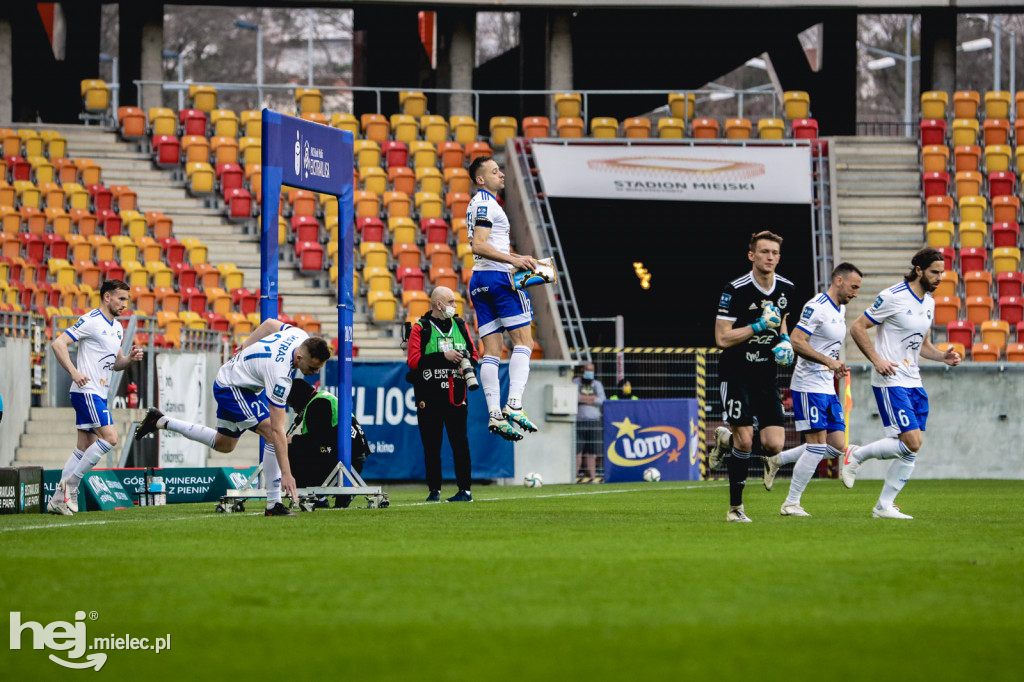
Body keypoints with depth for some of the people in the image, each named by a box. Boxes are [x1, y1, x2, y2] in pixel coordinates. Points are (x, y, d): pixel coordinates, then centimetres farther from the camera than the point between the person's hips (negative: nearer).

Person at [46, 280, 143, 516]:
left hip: (99, 394, 9)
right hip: (87, 391, -9)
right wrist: (74, 372, -25)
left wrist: (130, 358, 4)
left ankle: (58, 500, 9)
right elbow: (58, 343, -16)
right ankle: (71, 482, -10)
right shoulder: (91, 321, -11)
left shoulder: (117, 328, 17)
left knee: (85, 447, 7)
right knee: (110, 437, -17)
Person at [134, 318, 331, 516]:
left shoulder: (301, 336, -17)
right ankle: (273, 504, -16)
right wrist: (286, 473, -38)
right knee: (272, 436, -22)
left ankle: (160, 421, 34)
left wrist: (247, 346, 19)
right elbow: (276, 429, -37)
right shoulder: (280, 375, -38)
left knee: (223, 444, 25)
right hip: (231, 388, -9)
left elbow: (270, 323, 6)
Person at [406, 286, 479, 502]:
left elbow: (473, 353, 19)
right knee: (431, 447, 3)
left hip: (456, 396, 2)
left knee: (460, 443, -3)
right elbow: (413, 361, -11)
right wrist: (444, 357, -17)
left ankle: (465, 490, -1)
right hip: (429, 398, -2)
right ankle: (434, 490, 11)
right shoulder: (420, 328, 0)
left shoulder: (460, 326, 13)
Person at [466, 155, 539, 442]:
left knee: (491, 351, 3)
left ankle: (494, 414, -4)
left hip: (479, 281, 9)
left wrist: (517, 258, 24)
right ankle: (514, 404, -21)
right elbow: (478, 246, -19)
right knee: (523, 341, -8)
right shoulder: (486, 203, -9)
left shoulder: (479, 203, 23)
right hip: (497, 277, -9)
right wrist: (513, 260, -23)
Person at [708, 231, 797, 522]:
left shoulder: (786, 288, 4)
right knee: (744, 440, -12)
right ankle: (735, 507, 5)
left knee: (774, 446, -6)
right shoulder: (735, 290, -14)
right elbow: (722, 338, -15)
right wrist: (758, 326, -21)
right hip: (737, 372, -5)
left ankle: (726, 441, 25)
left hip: (767, 373, 5)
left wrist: (785, 342, 4)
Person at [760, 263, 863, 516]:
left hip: (828, 389, 9)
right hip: (809, 387, -9)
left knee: (837, 446, 4)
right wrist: (828, 361, -24)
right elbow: (796, 341, -20)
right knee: (817, 446, -11)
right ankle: (791, 503, -2)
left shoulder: (841, 310, 16)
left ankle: (777, 460, 17)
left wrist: (837, 365, 11)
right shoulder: (816, 307, -13)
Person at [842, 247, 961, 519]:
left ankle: (884, 506, 11)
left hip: (913, 383, 8)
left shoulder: (929, 302, 12)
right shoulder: (893, 297, -12)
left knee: (913, 450, 2)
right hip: (890, 382, -8)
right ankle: (856, 456, 4)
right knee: (911, 443, -16)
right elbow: (857, 328, -9)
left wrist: (943, 356, 4)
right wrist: (877, 360, -19)